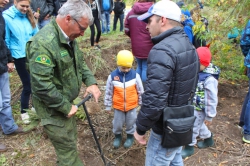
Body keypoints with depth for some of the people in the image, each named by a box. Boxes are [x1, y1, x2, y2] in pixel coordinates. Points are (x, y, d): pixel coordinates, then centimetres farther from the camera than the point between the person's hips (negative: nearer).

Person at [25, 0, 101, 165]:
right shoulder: (43, 43, -29)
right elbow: (42, 86, -30)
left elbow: (80, 62, 13)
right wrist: (66, 107, -20)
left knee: (70, 141, 25)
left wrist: (91, 82, -3)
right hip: (53, 108, -9)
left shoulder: (69, 37, 1)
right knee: (68, 148, 5)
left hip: (66, 102, 9)